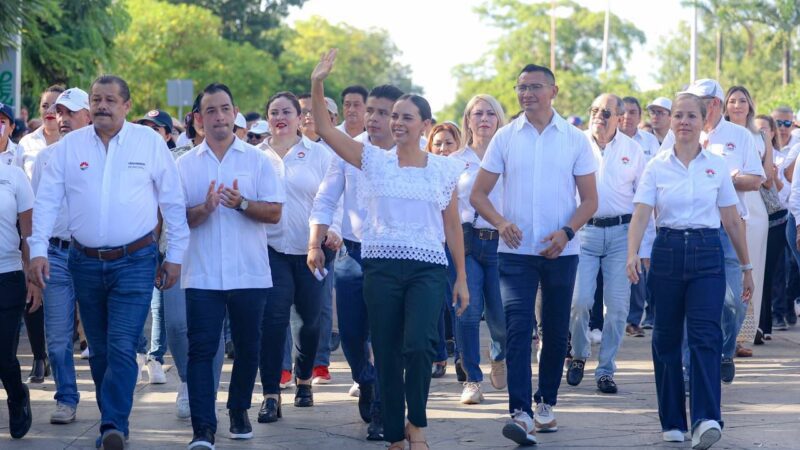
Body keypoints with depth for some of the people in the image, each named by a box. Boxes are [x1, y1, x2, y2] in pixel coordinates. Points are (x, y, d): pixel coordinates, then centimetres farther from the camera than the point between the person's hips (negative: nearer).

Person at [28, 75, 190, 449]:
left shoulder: (150, 143, 0)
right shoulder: (70, 145, 4)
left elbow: (173, 202, 4)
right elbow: (46, 201, 3)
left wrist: (175, 256, 3)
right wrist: (38, 250, -8)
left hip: (134, 262, -3)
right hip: (85, 262, 3)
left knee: (122, 347, -15)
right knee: (98, 350, 10)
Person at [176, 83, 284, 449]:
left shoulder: (257, 160, 5)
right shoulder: (186, 164, 7)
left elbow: (274, 212, -1)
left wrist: (242, 203, -17)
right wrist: (204, 209, -17)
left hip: (249, 274, 1)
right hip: (202, 275, -1)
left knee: (248, 347, 9)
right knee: (201, 349, -8)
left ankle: (239, 412, 29)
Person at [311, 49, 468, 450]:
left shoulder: (444, 169, 7)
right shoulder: (374, 160, 6)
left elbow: (452, 226, 10)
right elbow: (324, 130, -2)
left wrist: (462, 277, 8)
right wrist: (317, 85, -15)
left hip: (427, 267, -1)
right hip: (381, 265, 1)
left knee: (418, 345, -19)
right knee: (387, 354, 3)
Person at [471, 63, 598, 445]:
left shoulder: (575, 140, 3)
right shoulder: (505, 138, 3)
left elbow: (590, 200, 3)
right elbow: (478, 193, 4)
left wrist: (567, 231, -15)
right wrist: (500, 222, -15)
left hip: (561, 251, 1)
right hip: (517, 250, -1)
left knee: (556, 331, 10)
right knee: (518, 327, -13)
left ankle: (546, 402, 26)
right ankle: (521, 413, -20)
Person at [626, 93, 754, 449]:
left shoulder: (717, 166, 4)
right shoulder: (656, 166, 2)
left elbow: (732, 221, 10)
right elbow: (641, 215, -7)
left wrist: (746, 266, 13)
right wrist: (632, 254, -23)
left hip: (707, 255, -1)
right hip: (667, 252, 1)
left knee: (705, 335, -14)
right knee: (666, 337, 5)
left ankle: (707, 420, -23)